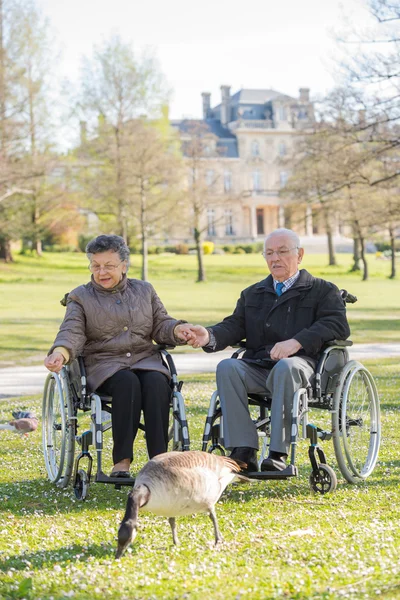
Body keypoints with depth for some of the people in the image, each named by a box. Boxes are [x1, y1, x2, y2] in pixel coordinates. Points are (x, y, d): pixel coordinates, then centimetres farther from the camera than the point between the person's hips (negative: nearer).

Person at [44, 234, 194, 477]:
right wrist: (60, 353, -26)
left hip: (146, 359, 2)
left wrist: (178, 330, -8)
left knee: (156, 382, -33)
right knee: (127, 381, -36)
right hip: (105, 365, -2)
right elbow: (72, 332, -4)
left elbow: (161, 325, 16)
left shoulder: (144, 290, 19)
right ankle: (122, 461, -37)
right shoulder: (80, 297, 11)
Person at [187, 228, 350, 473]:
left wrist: (297, 342, -19)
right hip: (257, 368, 4)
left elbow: (338, 325, -4)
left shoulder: (323, 290, 14)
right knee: (227, 367, -28)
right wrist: (209, 336, -10)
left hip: (300, 365, -4)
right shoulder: (252, 294, 28)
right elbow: (234, 326, 15)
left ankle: (278, 453, -39)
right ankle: (244, 452, -34)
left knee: (285, 367, -39)